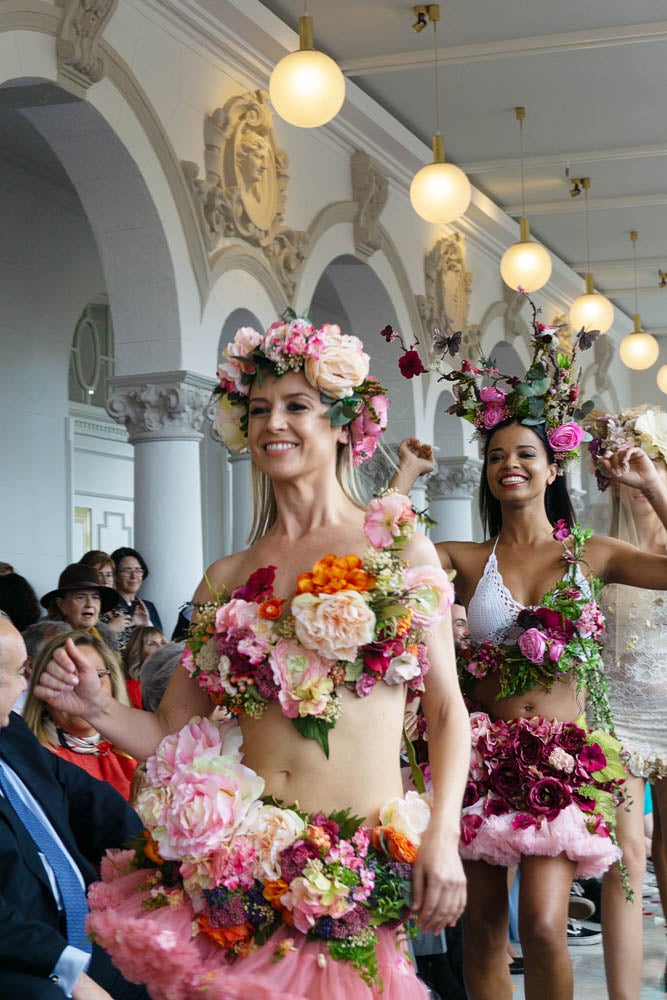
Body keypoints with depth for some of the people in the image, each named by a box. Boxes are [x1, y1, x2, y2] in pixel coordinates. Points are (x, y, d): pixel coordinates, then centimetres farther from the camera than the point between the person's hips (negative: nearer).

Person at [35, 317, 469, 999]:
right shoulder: (227, 579, 10)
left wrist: (443, 836, -9)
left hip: (358, 868, -2)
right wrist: (96, 708, -11)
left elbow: (447, 710, 3)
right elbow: (172, 735, 8)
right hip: (235, 865, 2)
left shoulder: (401, 548, 4)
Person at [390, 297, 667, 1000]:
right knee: (483, 928, 6)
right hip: (486, 755, 2)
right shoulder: (467, 561, 6)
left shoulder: (591, 554, 5)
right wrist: (407, 476, 4)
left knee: (543, 928, -15)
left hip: (564, 758, -2)